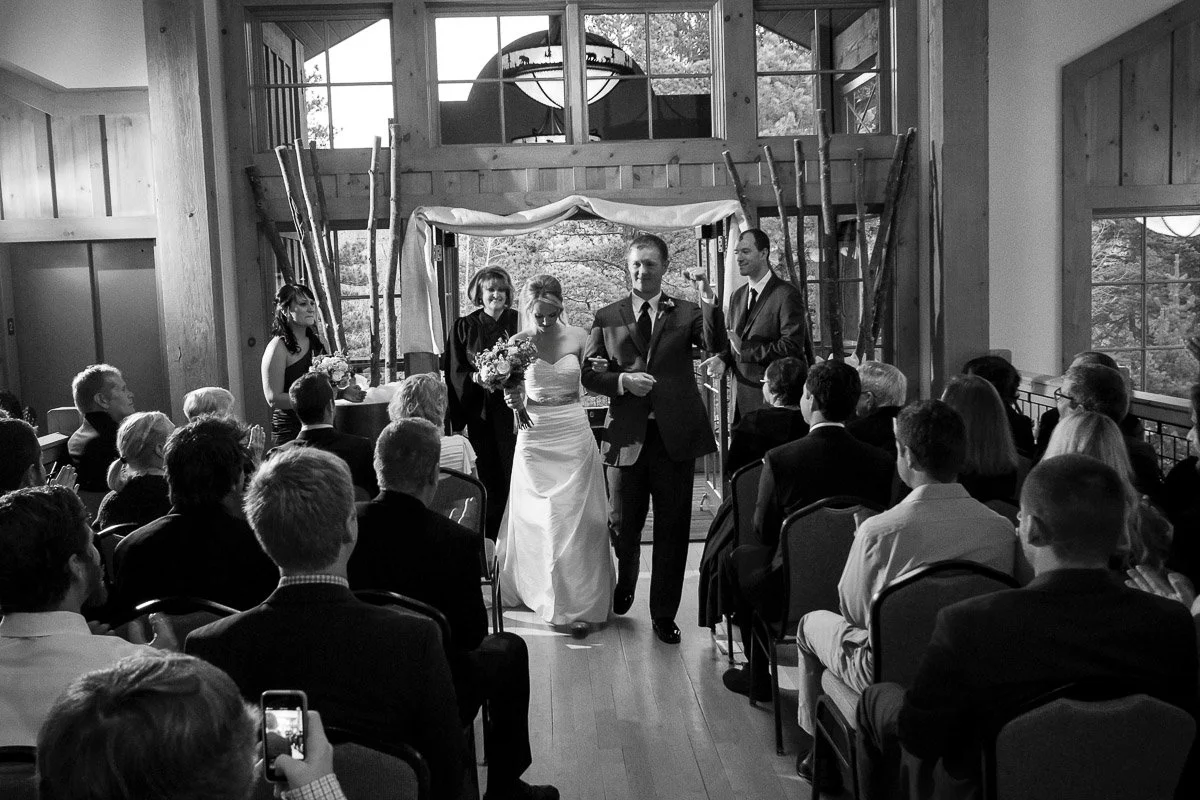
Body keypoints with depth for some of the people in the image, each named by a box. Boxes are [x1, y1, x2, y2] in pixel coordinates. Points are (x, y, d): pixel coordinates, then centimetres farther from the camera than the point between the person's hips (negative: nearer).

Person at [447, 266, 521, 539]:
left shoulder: (519, 323, 4)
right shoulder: (464, 327, 7)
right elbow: (455, 373, 6)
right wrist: (476, 377, -13)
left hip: (512, 411, -1)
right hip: (478, 413, 1)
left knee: (513, 474, -2)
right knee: (487, 479, 2)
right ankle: (489, 544, 12)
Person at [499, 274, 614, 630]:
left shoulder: (578, 337, 0)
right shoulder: (518, 342, -3)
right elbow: (519, 399, -3)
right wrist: (515, 400, -22)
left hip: (574, 433, 1)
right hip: (535, 436, 0)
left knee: (576, 518, 2)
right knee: (536, 519, 5)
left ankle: (579, 602, 12)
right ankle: (536, 589, 22)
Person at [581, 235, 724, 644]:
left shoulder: (686, 313, 5)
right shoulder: (607, 318, 8)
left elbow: (715, 344, -12)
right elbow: (589, 372, 6)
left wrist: (709, 298, -25)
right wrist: (623, 381, -12)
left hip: (675, 435, -1)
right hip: (627, 436, 1)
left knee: (672, 530, 6)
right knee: (622, 525, 11)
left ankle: (664, 614, 21)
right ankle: (625, 580, 44)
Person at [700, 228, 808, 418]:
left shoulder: (786, 294, -10)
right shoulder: (737, 295, 14)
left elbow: (791, 347, -17)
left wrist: (744, 349, -17)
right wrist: (722, 359, -2)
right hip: (741, 395, 6)